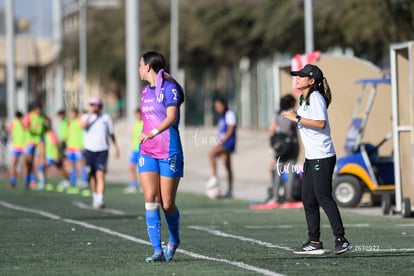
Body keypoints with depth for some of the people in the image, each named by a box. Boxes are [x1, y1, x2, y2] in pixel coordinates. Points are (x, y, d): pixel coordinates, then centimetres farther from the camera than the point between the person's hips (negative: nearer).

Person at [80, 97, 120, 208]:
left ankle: (99, 200, -21)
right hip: (89, 149, 2)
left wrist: (116, 146, 13)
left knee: (100, 174, -14)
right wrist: (90, 114, -17)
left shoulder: (106, 118, 7)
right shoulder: (86, 117, 7)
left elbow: (111, 133, 15)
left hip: (102, 150, -2)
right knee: (92, 176, 7)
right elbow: (82, 126, -15)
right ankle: (95, 196, 24)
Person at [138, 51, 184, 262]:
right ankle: (157, 251, -11)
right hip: (147, 152, 6)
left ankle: (174, 241, 27)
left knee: (167, 204, -1)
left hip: (169, 152, -6)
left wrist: (153, 133, -34)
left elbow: (171, 117, -21)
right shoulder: (146, 90, 15)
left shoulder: (169, 88, -9)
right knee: (151, 199, -9)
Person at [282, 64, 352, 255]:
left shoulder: (316, 98, -12)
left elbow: (321, 124, -24)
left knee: (324, 198, -11)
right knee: (308, 200, 8)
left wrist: (297, 118, -21)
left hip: (322, 157, -10)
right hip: (311, 158, 10)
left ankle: (341, 240, -9)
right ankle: (314, 242, 12)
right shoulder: (304, 100, 17)